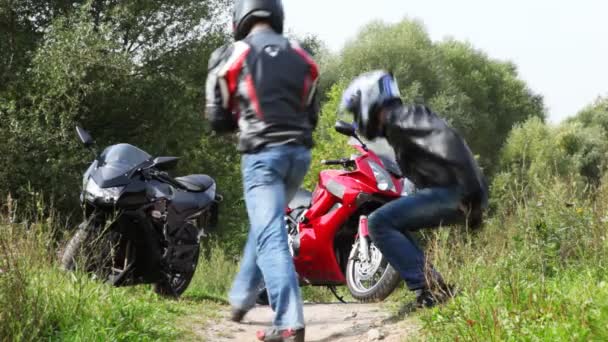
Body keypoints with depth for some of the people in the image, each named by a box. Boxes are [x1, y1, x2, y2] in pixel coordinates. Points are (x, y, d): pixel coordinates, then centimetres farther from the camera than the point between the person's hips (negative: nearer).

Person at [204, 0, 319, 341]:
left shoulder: (232, 55, 0)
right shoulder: (301, 56, 12)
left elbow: (218, 118, 5)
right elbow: (312, 116, 15)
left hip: (262, 153, -5)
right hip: (299, 152, 6)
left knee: (271, 236, -11)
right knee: (264, 225, 25)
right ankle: (241, 298, 36)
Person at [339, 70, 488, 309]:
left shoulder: (400, 119, -7)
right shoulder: (394, 129, 25)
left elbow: (446, 140, -21)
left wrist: (471, 194, -27)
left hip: (453, 191, -10)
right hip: (447, 193, 10)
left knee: (379, 223, -12)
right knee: (392, 223, 19)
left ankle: (428, 288, -17)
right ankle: (435, 285, 11)